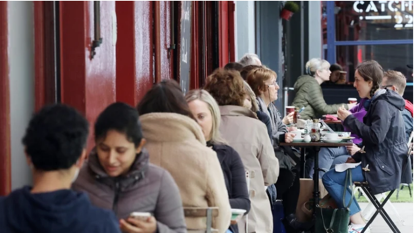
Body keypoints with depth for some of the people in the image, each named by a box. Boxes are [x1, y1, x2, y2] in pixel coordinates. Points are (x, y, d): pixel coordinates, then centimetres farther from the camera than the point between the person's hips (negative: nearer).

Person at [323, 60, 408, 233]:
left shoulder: (383, 104, -16)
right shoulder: (376, 102, 16)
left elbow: (376, 136, -27)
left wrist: (349, 120, -19)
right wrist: (357, 156, 11)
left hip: (384, 166, -11)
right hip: (380, 160, 11)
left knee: (329, 178, -14)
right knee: (337, 167, 24)